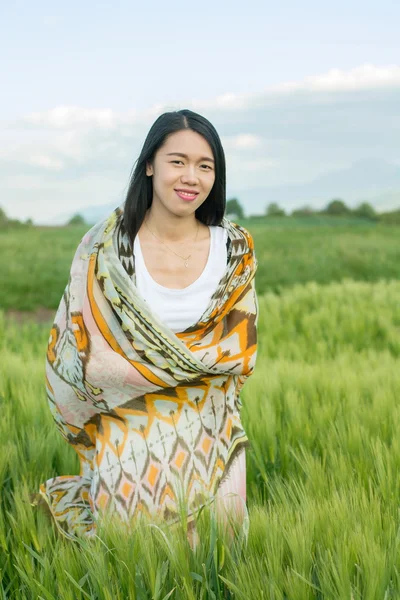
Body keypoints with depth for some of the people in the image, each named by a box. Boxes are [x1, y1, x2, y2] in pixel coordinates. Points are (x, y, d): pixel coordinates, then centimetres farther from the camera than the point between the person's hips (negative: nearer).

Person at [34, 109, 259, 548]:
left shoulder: (234, 248, -3)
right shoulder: (104, 248, -9)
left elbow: (241, 352, -5)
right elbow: (83, 359, -8)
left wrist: (138, 364, -14)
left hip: (209, 441, 2)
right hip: (129, 437, -2)